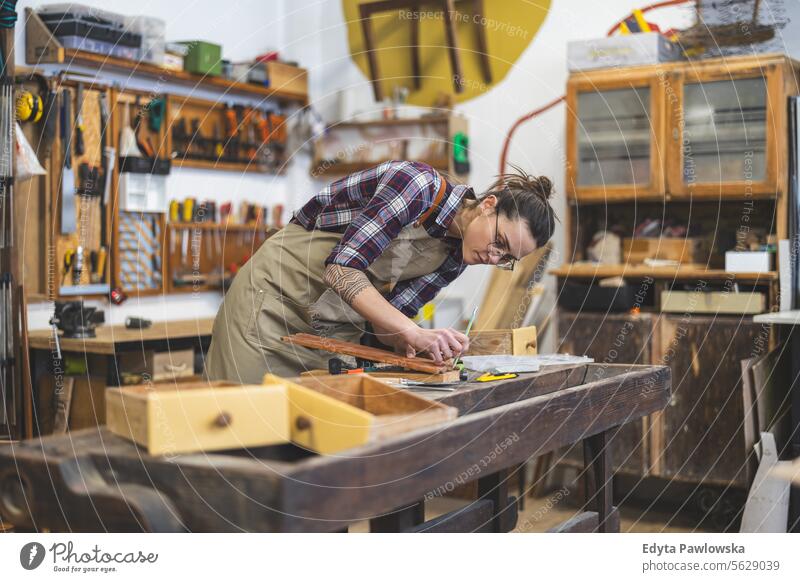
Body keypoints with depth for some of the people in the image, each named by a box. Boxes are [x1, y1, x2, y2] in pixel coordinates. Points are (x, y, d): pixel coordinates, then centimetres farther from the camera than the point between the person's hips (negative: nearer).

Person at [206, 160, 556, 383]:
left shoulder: (455, 256, 2)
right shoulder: (420, 183, -23)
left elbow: (388, 314, 1)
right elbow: (342, 267, -29)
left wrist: (406, 342, -21)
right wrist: (415, 333, -35)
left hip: (336, 326, 7)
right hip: (282, 291, -7)